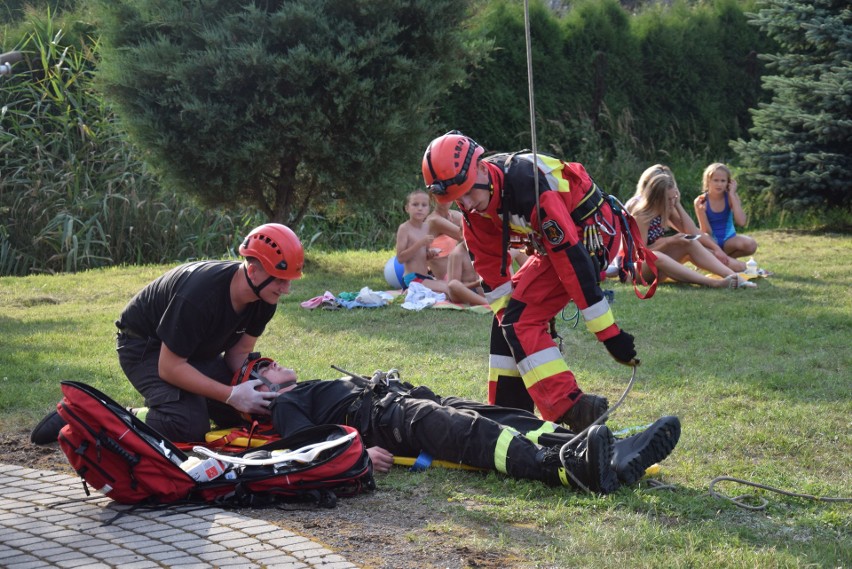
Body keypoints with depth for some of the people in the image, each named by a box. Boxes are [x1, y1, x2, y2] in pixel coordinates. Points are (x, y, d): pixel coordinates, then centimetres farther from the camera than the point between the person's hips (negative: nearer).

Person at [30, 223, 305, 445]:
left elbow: (238, 352, -2)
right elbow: (169, 368, -30)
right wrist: (231, 394, -33)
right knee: (188, 425, -29)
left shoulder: (264, 299, -13)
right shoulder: (199, 294, -36)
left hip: (198, 352, 9)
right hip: (144, 345, -8)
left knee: (248, 411, -4)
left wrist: (256, 381, -25)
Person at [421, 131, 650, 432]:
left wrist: (609, 333, -31)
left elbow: (570, 257, -33)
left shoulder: (527, 186, -33)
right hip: (554, 242, 9)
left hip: (593, 232, -9)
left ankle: (570, 411, -21)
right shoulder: (475, 203, -5)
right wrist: (504, 314, -3)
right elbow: (490, 265, 4)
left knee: (522, 320, -18)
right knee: (506, 321, 9)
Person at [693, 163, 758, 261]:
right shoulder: (701, 201, -12)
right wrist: (701, 211, -32)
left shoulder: (731, 197, -8)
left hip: (729, 239, 2)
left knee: (751, 244, -31)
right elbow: (706, 233, -14)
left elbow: (742, 222, -23)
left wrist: (732, 195, -21)